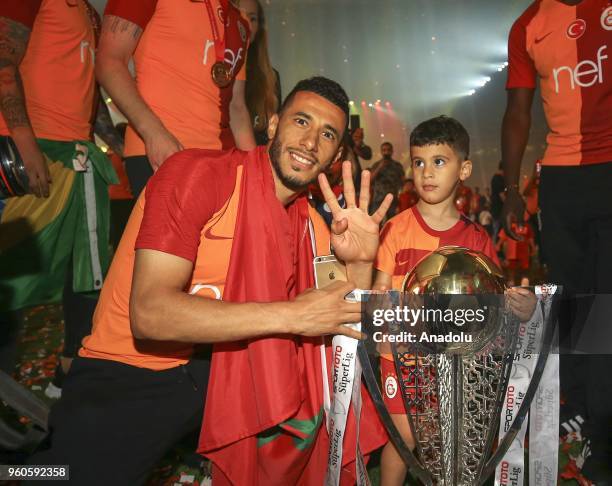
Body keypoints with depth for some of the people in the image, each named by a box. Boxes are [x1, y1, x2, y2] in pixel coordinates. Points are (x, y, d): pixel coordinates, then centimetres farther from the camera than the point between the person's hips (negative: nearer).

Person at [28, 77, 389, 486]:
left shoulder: (310, 223, 3)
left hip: (226, 368, 6)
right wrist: (289, 314, -29)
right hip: (129, 374, -5)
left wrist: (360, 263, -15)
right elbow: (149, 313, -26)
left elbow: (344, 327, 3)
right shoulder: (198, 174, -16)